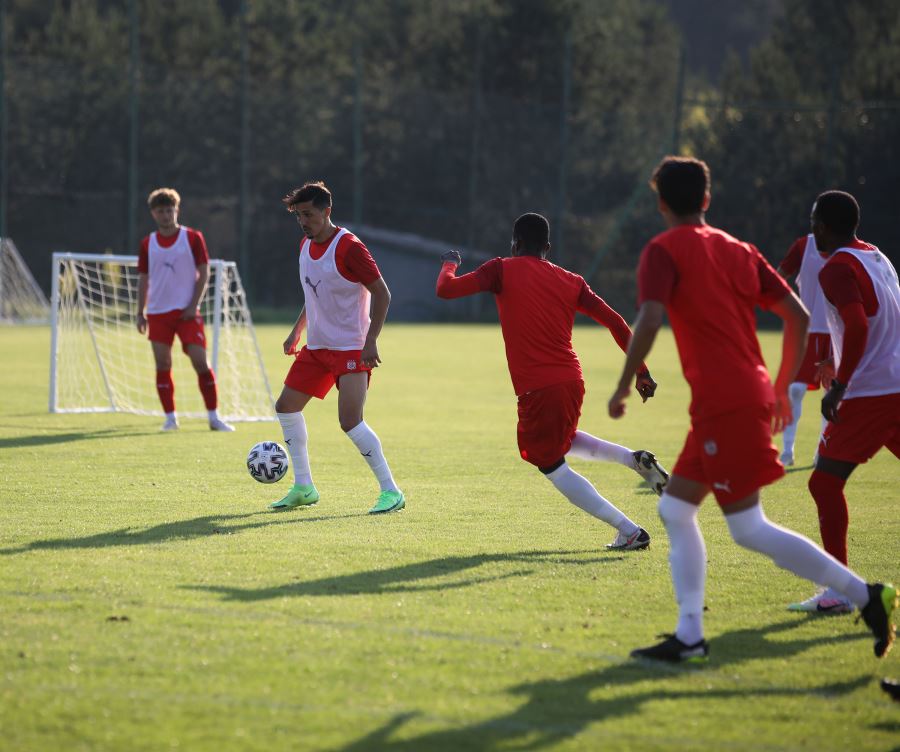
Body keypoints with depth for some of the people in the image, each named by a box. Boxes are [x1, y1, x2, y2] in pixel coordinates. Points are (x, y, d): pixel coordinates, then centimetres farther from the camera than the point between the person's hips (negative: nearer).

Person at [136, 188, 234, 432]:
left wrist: (193, 305, -10)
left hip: (186, 311, -3)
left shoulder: (193, 237, 0)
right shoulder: (147, 244, 8)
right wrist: (140, 313, 6)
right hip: (158, 313, 3)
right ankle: (170, 418, 7)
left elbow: (204, 273, -1)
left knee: (200, 362, -8)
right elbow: (143, 279, 13)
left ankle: (214, 417, -1)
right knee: (162, 364, 0)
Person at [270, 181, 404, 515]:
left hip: (351, 348, -9)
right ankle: (303, 488, 20)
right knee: (286, 406, 9)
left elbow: (382, 294, -18)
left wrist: (371, 341, -23)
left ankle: (391, 492, -9)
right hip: (317, 346, 9)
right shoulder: (306, 245, 8)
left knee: (350, 421, -18)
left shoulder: (348, 247, -18)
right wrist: (297, 331, 21)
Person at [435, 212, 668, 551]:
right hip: (572, 380, 6)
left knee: (553, 467, 6)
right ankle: (634, 458, 12)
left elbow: (446, 289, -7)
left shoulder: (502, 270, -3)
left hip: (538, 389, -6)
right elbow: (615, 322, 6)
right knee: (564, 441, 34)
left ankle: (630, 532, -3)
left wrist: (449, 264, 16)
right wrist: (641, 372, 12)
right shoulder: (571, 281, 10)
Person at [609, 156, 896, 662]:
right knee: (676, 509, 14)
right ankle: (689, 637, 8)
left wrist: (624, 388, -9)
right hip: (750, 395, 8)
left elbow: (649, 322, -19)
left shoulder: (664, 251, -4)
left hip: (724, 406, -8)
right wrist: (782, 388, 20)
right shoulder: (738, 250, 15)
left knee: (750, 530, -6)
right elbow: (799, 316, 12)